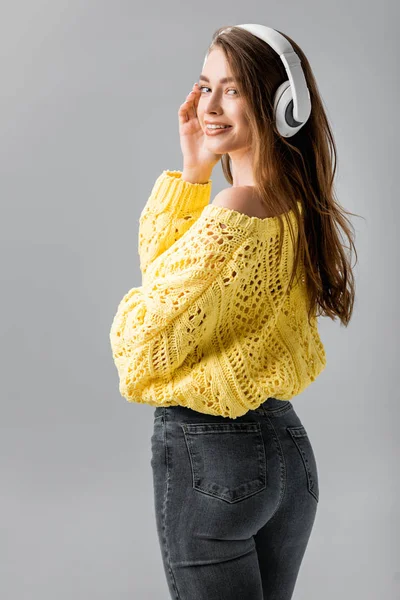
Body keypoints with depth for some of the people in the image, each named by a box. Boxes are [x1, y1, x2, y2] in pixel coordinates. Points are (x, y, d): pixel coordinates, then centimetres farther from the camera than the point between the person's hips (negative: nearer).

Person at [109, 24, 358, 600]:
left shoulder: (236, 206, -22)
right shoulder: (295, 202, 4)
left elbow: (144, 346, -18)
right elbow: (161, 263, 11)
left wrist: (130, 312, 3)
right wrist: (192, 172, 3)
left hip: (208, 450, -9)